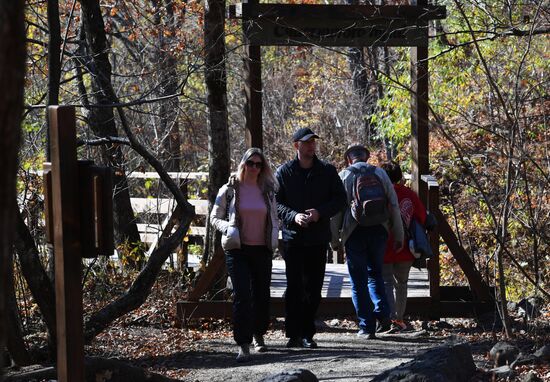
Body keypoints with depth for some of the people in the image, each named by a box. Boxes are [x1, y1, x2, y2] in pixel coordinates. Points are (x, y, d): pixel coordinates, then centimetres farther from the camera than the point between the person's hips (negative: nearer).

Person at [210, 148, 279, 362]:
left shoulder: (267, 191, 8)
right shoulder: (230, 190, -1)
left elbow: (274, 218, 19)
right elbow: (215, 217, 4)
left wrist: (274, 236, 1)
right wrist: (228, 228, -15)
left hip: (262, 250, 4)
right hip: (237, 250, -4)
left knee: (262, 294, 12)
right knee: (242, 295, -14)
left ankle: (258, 334, 35)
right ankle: (243, 345, -15)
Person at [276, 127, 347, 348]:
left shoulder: (327, 171, 6)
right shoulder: (284, 172, 3)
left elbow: (340, 198, 6)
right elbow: (275, 202, 1)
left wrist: (320, 212, -11)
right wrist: (293, 216, -16)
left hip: (319, 238, 2)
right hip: (292, 237, -2)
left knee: (314, 288, 4)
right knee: (294, 287, -4)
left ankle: (308, 334, 11)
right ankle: (293, 334, -1)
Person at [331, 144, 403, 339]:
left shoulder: (343, 176, -1)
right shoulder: (380, 173, 6)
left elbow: (336, 210, -3)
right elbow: (393, 205, 4)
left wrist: (334, 239, 3)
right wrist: (398, 235, 9)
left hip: (354, 233, -2)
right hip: (378, 230, 3)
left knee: (359, 281, 5)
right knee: (375, 274, 20)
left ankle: (367, 326, 4)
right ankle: (383, 315, 2)